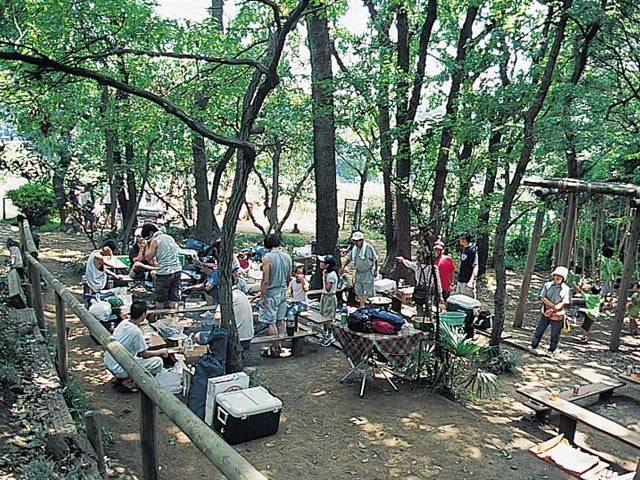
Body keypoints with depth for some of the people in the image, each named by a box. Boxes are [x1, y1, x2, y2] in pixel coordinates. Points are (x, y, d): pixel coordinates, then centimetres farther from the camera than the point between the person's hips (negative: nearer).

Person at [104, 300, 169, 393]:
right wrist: (160, 351, 4)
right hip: (119, 369, -8)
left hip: (108, 363, 8)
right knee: (158, 362, -8)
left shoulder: (123, 322, 0)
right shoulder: (136, 331, -22)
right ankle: (129, 381, -3)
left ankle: (119, 378, 17)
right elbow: (144, 354, -11)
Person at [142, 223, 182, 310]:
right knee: (173, 299, 9)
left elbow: (148, 257, -2)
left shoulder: (155, 241, -5)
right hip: (177, 270, 6)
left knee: (159, 300, 5)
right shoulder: (170, 237, 16)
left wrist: (148, 245, 8)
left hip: (164, 272, -6)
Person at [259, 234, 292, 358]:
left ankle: (274, 349, 5)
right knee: (280, 320, 15)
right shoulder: (287, 257, 2)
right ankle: (279, 345, 23)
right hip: (283, 292, 7)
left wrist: (262, 297, -11)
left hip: (271, 293, -7)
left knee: (271, 322, 1)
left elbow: (265, 280, -18)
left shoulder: (267, 258, -17)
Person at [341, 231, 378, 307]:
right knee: (359, 291, 13)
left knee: (369, 292, -1)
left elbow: (375, 259, -10)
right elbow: (349, 258, 13)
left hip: (368, 273, -6)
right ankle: (362, 306, 26)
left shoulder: (369, 248, -18)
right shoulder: (354, 248, -1)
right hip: (359, 273, 6)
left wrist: (376, 271, -8)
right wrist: (343, 267, 9)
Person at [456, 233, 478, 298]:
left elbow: (475, 267, -17)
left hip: (468, 282, -9)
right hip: (460, 280, 9)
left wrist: (471, 281, -26)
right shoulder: (463, 249, 14)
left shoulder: (472, 250, -11)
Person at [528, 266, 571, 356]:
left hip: (557, 315, -2)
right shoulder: (547, 285, 1)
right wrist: (552, 305, -16)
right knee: (539, 329, 7)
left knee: (555, 334, 8)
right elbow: (542, 298, -4)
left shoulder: (566, 289, -7)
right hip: (545, 312, 2)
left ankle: (551, 351, 21)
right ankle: (533, 346, 16)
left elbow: (564, 303, -12)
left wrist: (553, 309, -19)